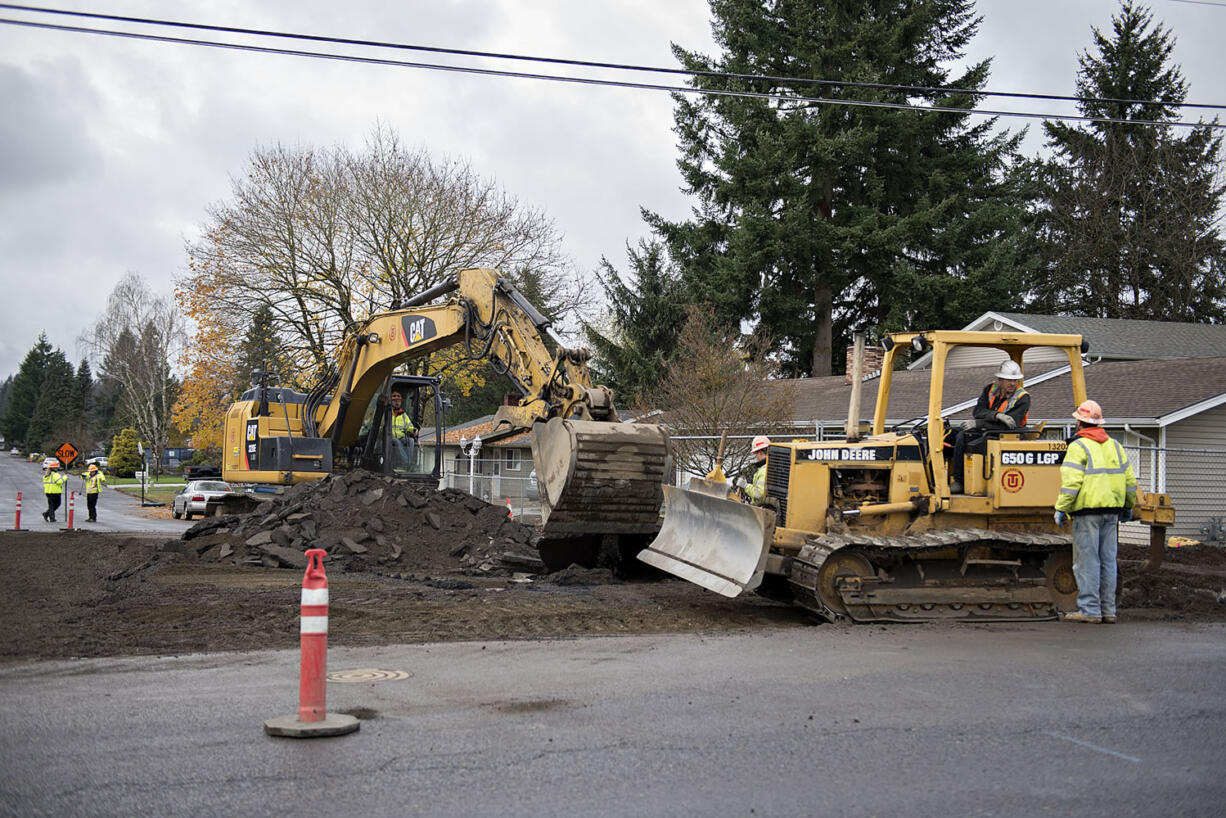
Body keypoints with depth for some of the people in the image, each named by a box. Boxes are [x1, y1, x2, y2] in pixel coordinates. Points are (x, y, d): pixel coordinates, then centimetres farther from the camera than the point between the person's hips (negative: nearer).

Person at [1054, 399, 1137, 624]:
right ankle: (1108, 610, 13)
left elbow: (1071, 482, -15)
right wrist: (1128, 506, 28)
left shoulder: (1078, 447, -6)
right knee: (1107, 561, 10)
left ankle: (1090, 610, -4)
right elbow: (1130, 481, 17)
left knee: (1087, 561, -3)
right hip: (1112, 511, 7)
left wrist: (1061, 508, -10)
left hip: (1088, 509, -6)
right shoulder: (1115, 446, 14)